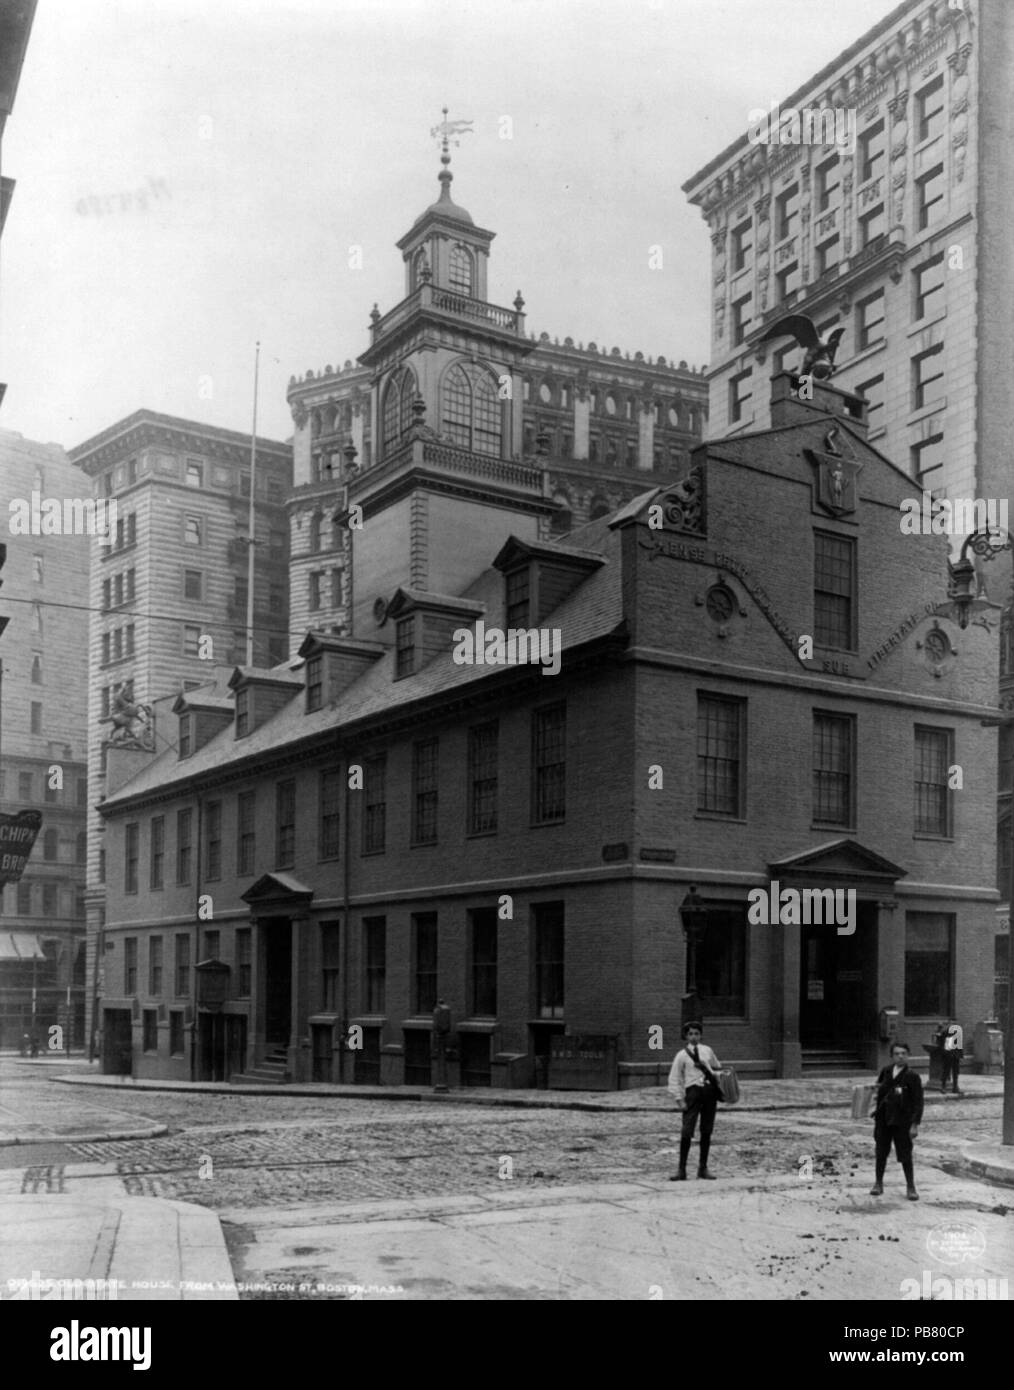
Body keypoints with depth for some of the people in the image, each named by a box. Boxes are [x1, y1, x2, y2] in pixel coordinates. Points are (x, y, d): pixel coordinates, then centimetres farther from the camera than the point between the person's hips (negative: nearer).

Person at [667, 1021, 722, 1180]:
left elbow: (718, 1066, 29)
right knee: (687, 1132, -9)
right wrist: (680, 1099, -5)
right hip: (693, 1090, -3)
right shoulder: (682, 1055, 4)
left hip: (710, 1089, 3)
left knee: (707, 1131, 7)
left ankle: (703, 1168, 18)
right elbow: (674, 1079, 3)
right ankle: (681, 1170, -2)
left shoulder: (707, 1051, 12)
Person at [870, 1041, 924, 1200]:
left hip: (902, 1121, -5)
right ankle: (878, 1183, 26)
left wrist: (915, 1124, -14)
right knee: (881, 1153, 13)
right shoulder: (887, 1071, 4)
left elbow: (918, 1102, -11)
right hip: (883, 1119, 5)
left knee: (905, 1155, 0)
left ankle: (911, 1187, 13)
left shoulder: (912, 1076, -11)